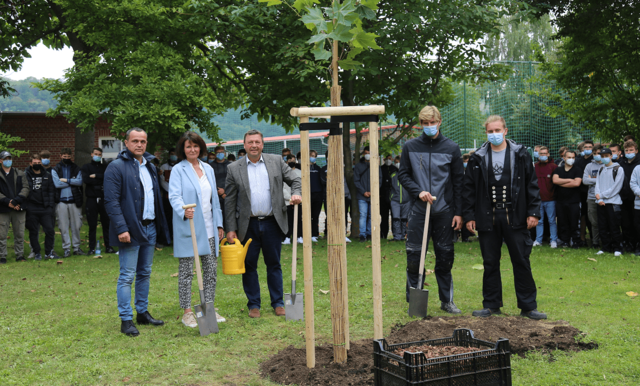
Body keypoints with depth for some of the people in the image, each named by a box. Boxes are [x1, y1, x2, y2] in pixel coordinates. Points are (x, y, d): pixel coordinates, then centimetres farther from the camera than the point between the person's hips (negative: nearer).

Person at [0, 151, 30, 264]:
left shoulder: (20, 174, 12)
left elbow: (26, 188, 2)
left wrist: (16, 200, -12)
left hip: (19, 208, 2)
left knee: (19, 234, 5)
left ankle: (20, 255, 14)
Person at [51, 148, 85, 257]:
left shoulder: (76, 168, 10)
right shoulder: (55, 169, 6)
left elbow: (80, 181, -5)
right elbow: (57, 183, -8)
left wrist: (66, 180, -10)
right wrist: (72, 182, -5)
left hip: (74, 200, 1)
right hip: (61, 201, -1)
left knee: (76, 225, 4)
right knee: (63, 226, 1)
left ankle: (76, 247, 14)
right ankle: (66, 248, 8)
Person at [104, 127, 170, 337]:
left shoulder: (150, 166, 15)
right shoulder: (116, 167, -9)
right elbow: (111, 201, -14)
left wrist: (160, 224, 11)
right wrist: (121, 229, -21)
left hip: (150, 227, 7)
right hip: (131, 230, -7)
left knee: (145, 273, 15)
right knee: (127, 276, -2)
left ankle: (143, 313, 26)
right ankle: (126, 320, 5)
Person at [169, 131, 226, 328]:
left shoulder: (208, 169, 13)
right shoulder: (178, 170, -4)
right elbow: (174, 196, -16)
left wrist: (219, 224, 14)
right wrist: (184, 211, -36)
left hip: (208, 228, 6)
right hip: (187, 228, -5)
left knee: (211, 269, 9)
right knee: (186, 271, 2)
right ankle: (187, 312, 11)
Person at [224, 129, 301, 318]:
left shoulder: (276, 161, 5)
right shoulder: (234, 169, 1)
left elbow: (295, 180, 9)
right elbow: (230, 201, 2)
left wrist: (296, 194, -14)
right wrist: (230, 229, -2)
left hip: (272, 223, 1)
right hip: (248, 225, 0)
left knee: (274, 265, 10)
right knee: (249, 266, 6)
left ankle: (278, 303, 21)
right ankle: (253, 304, 19)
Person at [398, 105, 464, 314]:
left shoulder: (451, 148, 4)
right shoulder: (410, 147, 4)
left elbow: (459, 181, 5)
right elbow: (403, 175, 7)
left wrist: (458, 212, 0)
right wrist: (419, 191, -10)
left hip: (444, 211, 0)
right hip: (419, 210, 0)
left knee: (445, 256, 7)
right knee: (414, 255, -1)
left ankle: (447, 300, 19)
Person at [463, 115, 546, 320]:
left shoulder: (520, 154, 4)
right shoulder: (478, 158, 7)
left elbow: (532, 185, 4)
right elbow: (469, 188, 8)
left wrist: (533, 212, -3)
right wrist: (469, 216, 2)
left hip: (514, 217, -1)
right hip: (488, 218, 1)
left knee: (521, 261, 2)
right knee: (490, 263, 7)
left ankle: (528, 306, 12)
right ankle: (492, 305, 19)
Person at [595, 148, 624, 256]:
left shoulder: (618, 169, -1)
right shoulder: (600, 170, 16)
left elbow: (616, 187, -8)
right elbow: (597, 185, 10)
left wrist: (602, 195, -8)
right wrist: (599, 199, -5)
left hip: (613, 202, -5)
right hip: (601, 203, 5)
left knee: (614, 227, -3)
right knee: (602, 227, 7)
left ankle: (617, 248, 6)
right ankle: (606, 247, 16)